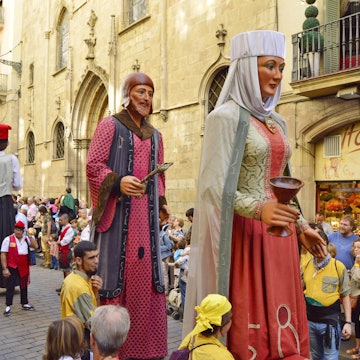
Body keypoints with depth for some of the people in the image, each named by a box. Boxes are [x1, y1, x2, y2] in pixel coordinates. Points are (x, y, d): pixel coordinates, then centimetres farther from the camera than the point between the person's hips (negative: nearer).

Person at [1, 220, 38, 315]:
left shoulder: (26, 239, 7)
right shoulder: (8, 239, -7)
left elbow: (35, 246, -4)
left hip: (24, 267, 5)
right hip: (12, 267, -5)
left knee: (24, 285, 15)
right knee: (10, 287, -3)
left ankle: (24, 304, 29)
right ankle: (8, 306, 7)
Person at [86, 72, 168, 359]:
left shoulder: (155, 135, 18)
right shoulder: (110, 125, 1)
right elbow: (93, 165, -6)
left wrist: (160, 202, 12)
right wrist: (118, 182, -21)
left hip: (146, 215, 5)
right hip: (119, 213, -5)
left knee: (146, 271, 5)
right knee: (118, 269, -5)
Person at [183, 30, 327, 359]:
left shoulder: (276, 121, 14)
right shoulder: (225, 117, -9)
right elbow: (215, 184, -16)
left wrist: (301, 225, 16)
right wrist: (258, 209, -29)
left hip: (277, 233, 7)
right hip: (243, 233, -7)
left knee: (280, 320, 11)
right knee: (247, 322, 0)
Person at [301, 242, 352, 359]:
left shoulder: (338, 266, -8)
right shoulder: (306, 266, 1)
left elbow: (345, 295, -4)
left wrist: (348, 322, -7)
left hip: (330, 320, -4)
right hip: (309, 320, 4)